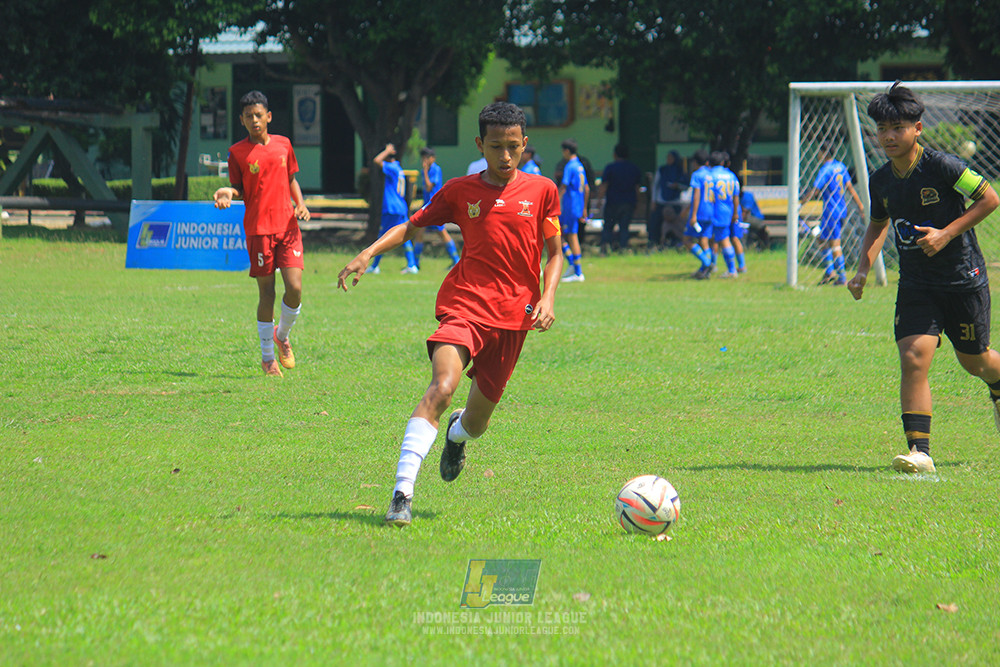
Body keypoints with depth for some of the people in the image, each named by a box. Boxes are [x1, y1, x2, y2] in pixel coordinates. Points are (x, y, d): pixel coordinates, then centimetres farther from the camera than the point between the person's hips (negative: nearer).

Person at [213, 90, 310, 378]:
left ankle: (282, 335, 22)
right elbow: (240, 189, 6)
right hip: (258, 228, -2)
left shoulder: (283, 144, 10)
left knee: (295, 288, -9)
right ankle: (267, 357, 15)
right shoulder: (237, 152, 0)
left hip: (288, 225, 2)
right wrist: (228, 192, -16)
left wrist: (300, 203, 3)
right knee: (266, 292, 0)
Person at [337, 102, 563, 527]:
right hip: (464, 304, -2)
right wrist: (368, 253, -2)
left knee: (477, 422, 11)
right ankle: (402, 493, -35)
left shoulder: (542, 191, 5)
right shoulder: (460, 191, 5)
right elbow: (411, 226, 13)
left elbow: (554, 253, 11)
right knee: (442, 386, -29)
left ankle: (457, 434, 53)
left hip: (513, 316, 2)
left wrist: (548, 297, -7)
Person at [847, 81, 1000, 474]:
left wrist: (947, 234, -19)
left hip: (963, 279, -3)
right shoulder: (881, 181, 1)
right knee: (913, 358, -15)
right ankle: (920, 452, -17)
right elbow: (878, 225, 20)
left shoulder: (941, 166, -17)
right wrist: (863, 270, 6)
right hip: (915, 284, 4)